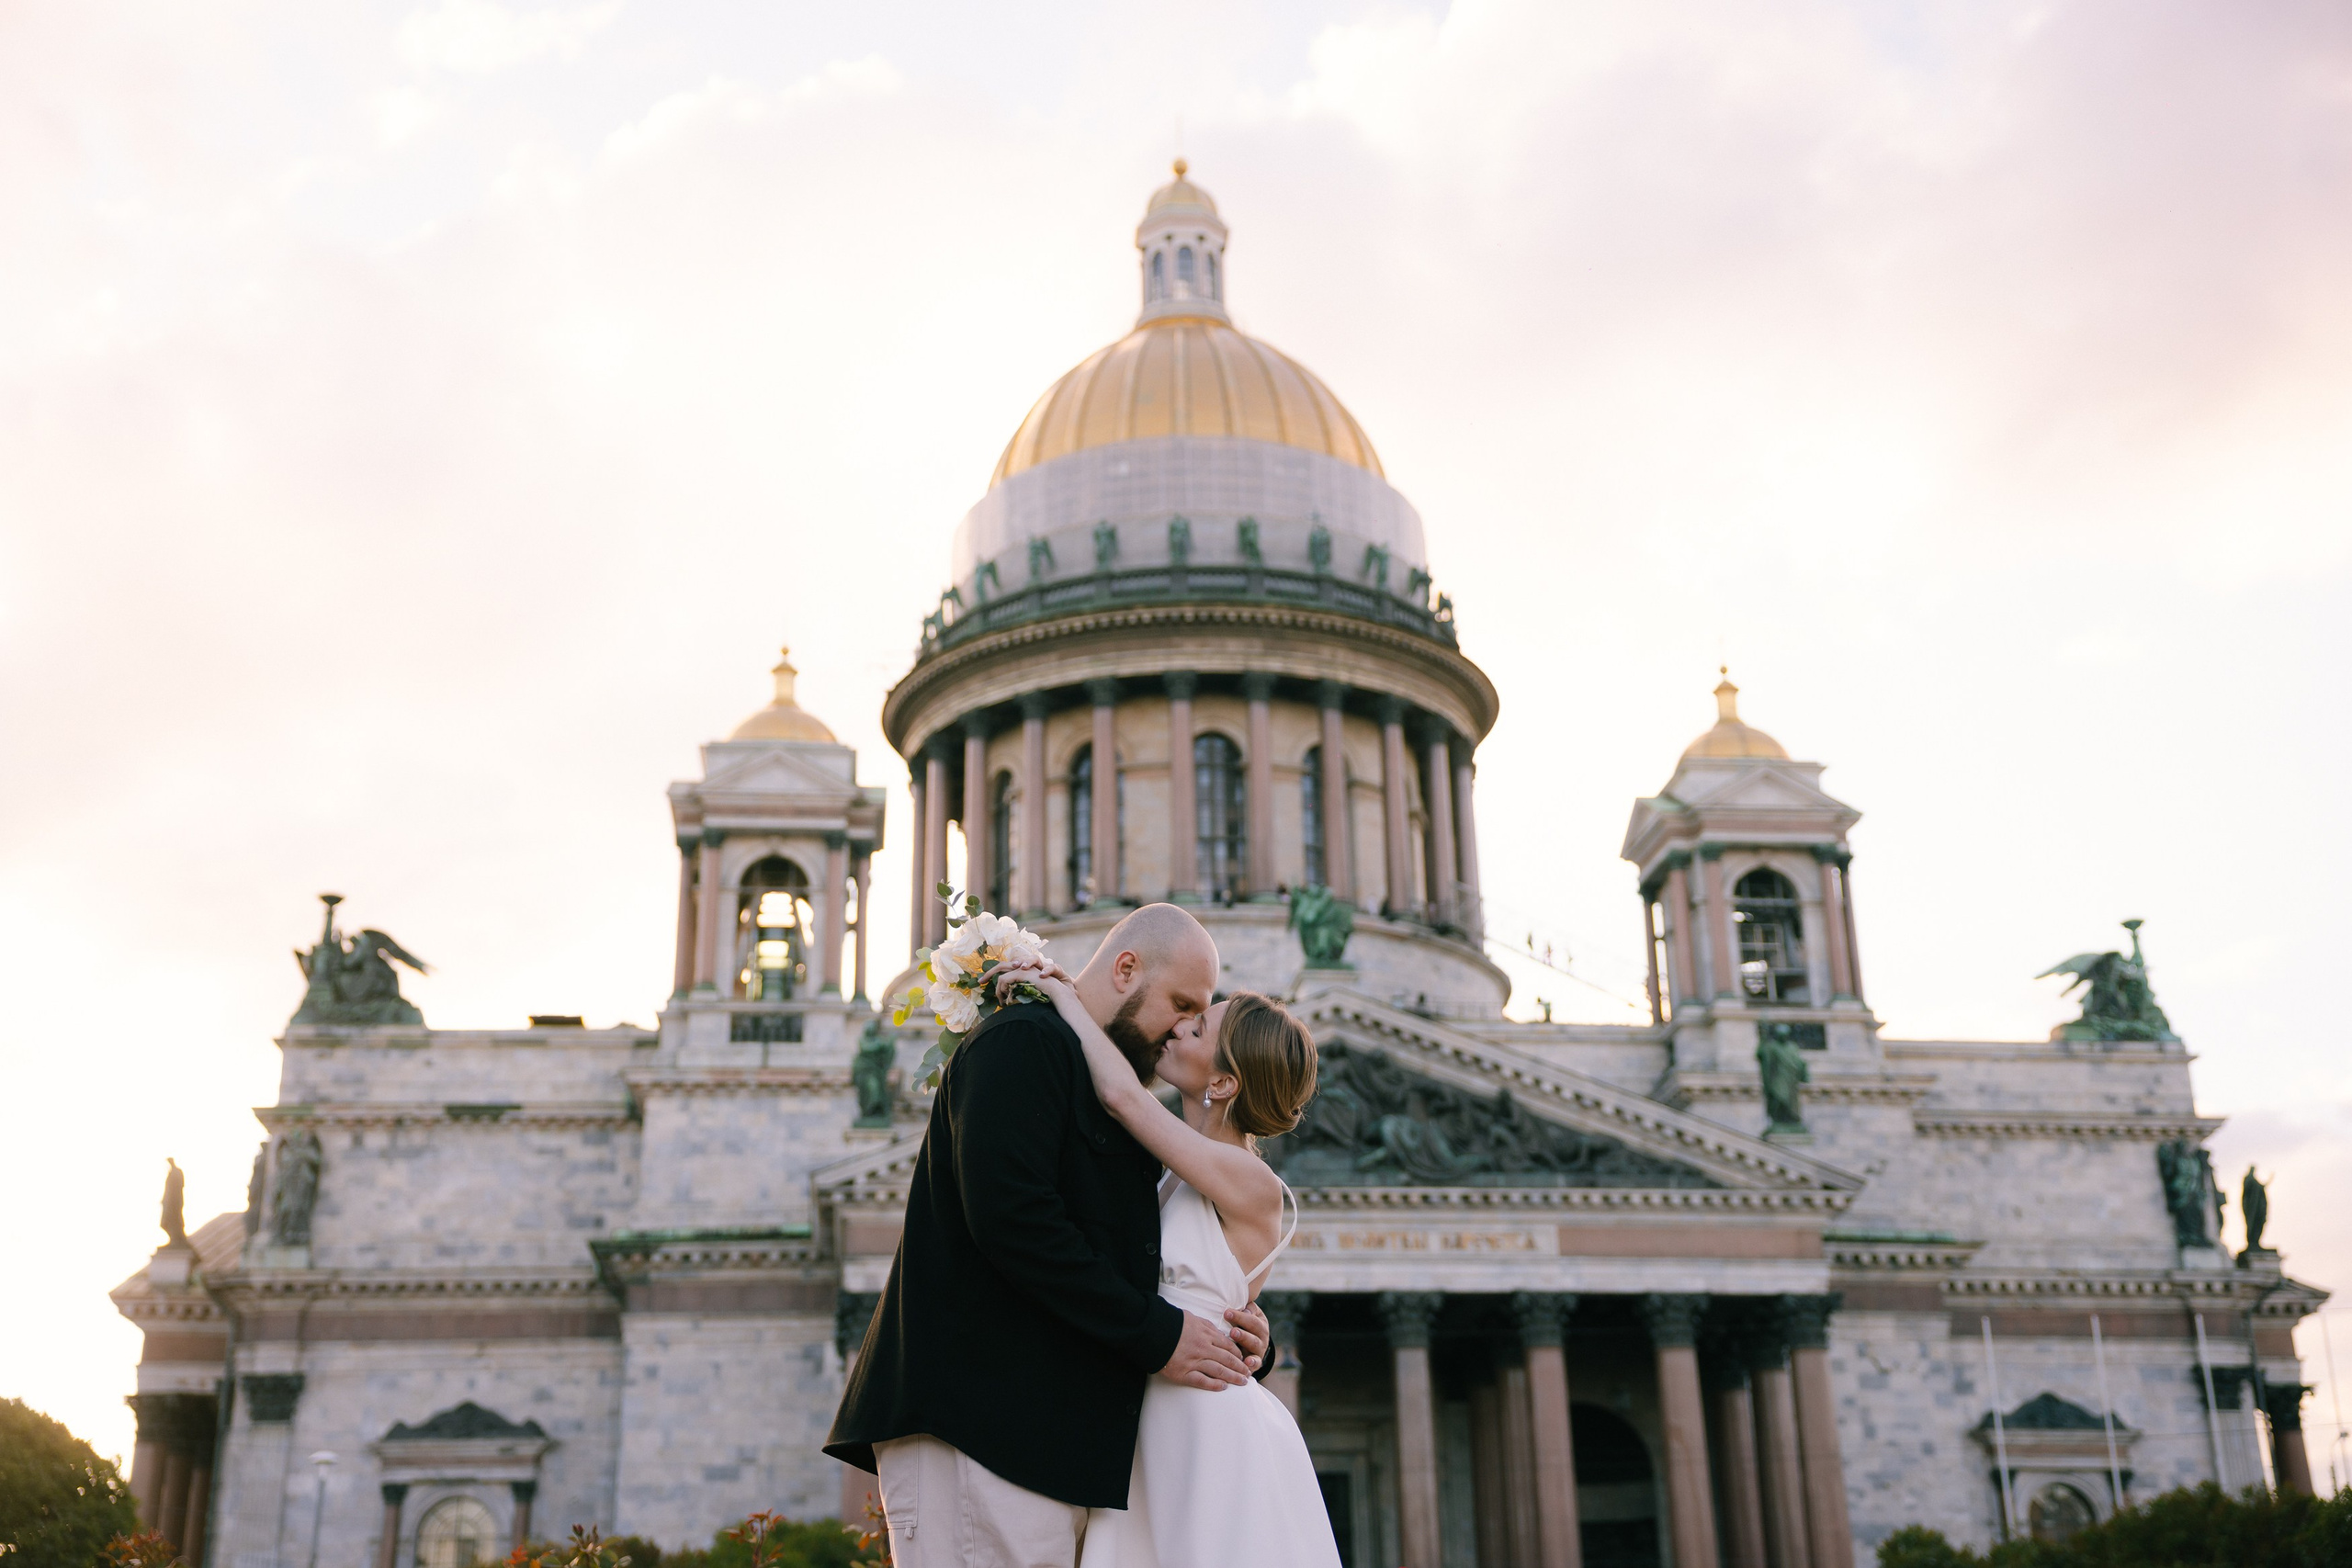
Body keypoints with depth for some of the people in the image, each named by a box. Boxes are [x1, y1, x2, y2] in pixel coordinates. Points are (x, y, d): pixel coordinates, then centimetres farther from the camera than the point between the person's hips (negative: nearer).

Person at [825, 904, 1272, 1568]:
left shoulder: (1108, 1095, 24)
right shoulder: (1022, 1041, -6)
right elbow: (1008, 1214, -20)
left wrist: (1220, 1331, 5)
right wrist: (1156, 1334, -14)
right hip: (977, 1425, -9)